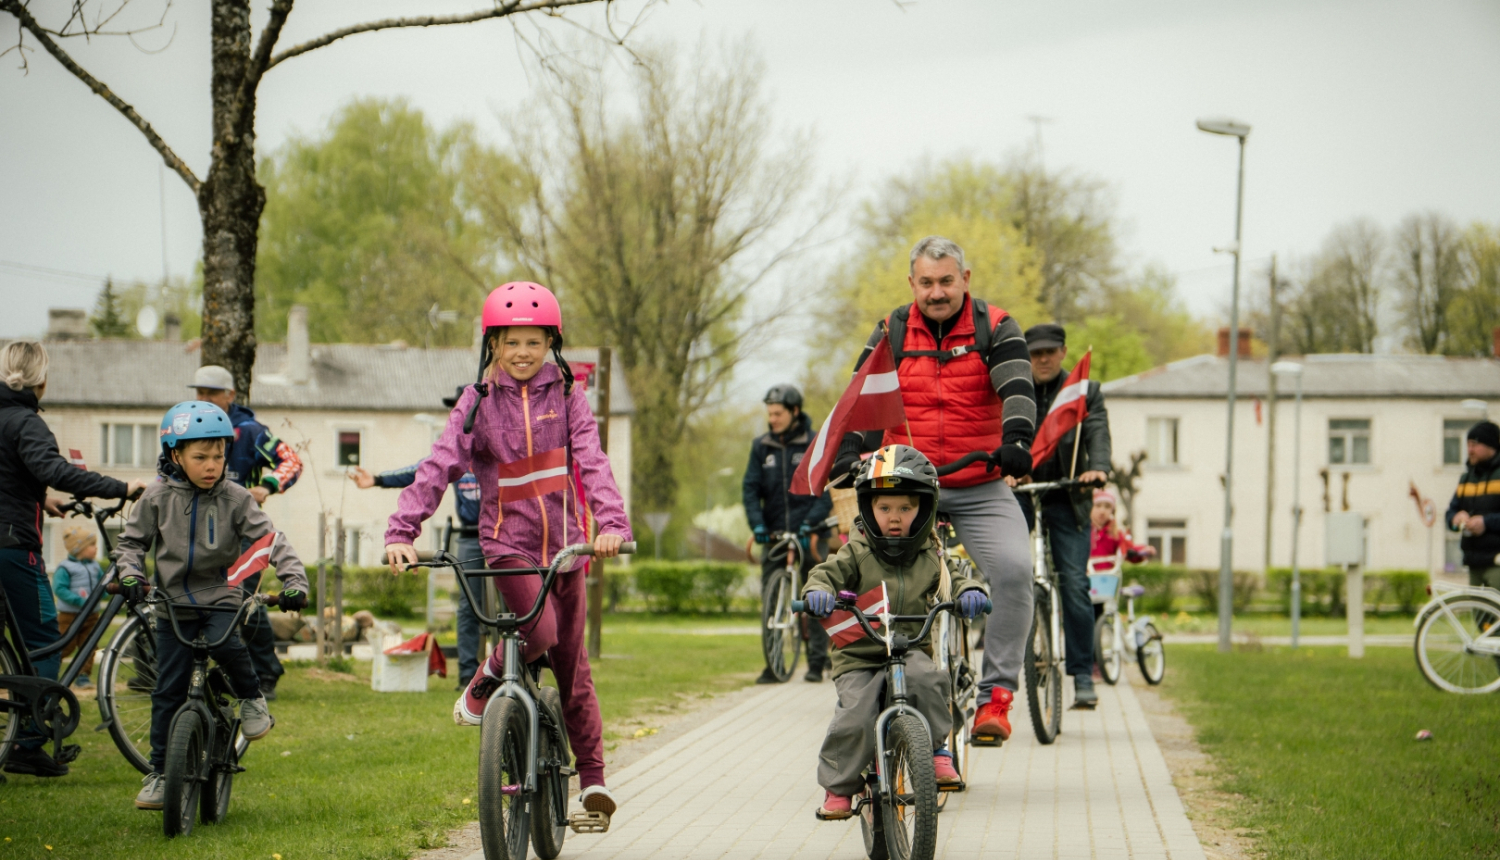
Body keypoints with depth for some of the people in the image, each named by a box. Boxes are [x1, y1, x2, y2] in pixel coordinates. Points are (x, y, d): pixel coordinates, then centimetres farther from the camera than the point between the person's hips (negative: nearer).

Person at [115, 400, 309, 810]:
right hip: (173, 603, 1)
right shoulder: (158, 498, -3)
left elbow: (270, 540, -7)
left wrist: (294, 581, -19)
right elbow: (131, 540, 7)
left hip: (221, 597, -1)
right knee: (168, 690, 0)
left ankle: (252, 699, -2)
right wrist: (129, 574, -11)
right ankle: (159, 772, 11)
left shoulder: (235, 499, -5)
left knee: (225, 643, -32)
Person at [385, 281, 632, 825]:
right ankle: (484, 685, 6)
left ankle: (592, 774, 16)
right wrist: (401, 531, -22)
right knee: (539, 632, -25)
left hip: (564, 540, 2)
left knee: (571, 657, 7)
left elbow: (593, 462, -10)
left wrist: (612, 523, -27)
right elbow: (438, 466, -10)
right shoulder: (479, 402, -1)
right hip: (508, 541, -2)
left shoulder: (566, 395, 1)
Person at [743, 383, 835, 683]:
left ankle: (817, 662, 5)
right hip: (774, 533, 3)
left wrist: (810, 523, -16)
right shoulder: (761, 446, 8)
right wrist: (757, 524, -8)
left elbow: (826, 490, -4)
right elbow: (751, 488, 7)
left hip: (810, 534, -3)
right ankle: (773, 664, 2)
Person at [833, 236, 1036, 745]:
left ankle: (996, 694, -18)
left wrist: (1016, 440, -33)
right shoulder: (892, 334, 8)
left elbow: (1017, 390, -13)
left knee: (1013, 569, -25)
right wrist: (847, 455, -15)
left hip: (982, 489, -2)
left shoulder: (995, 329, 2)